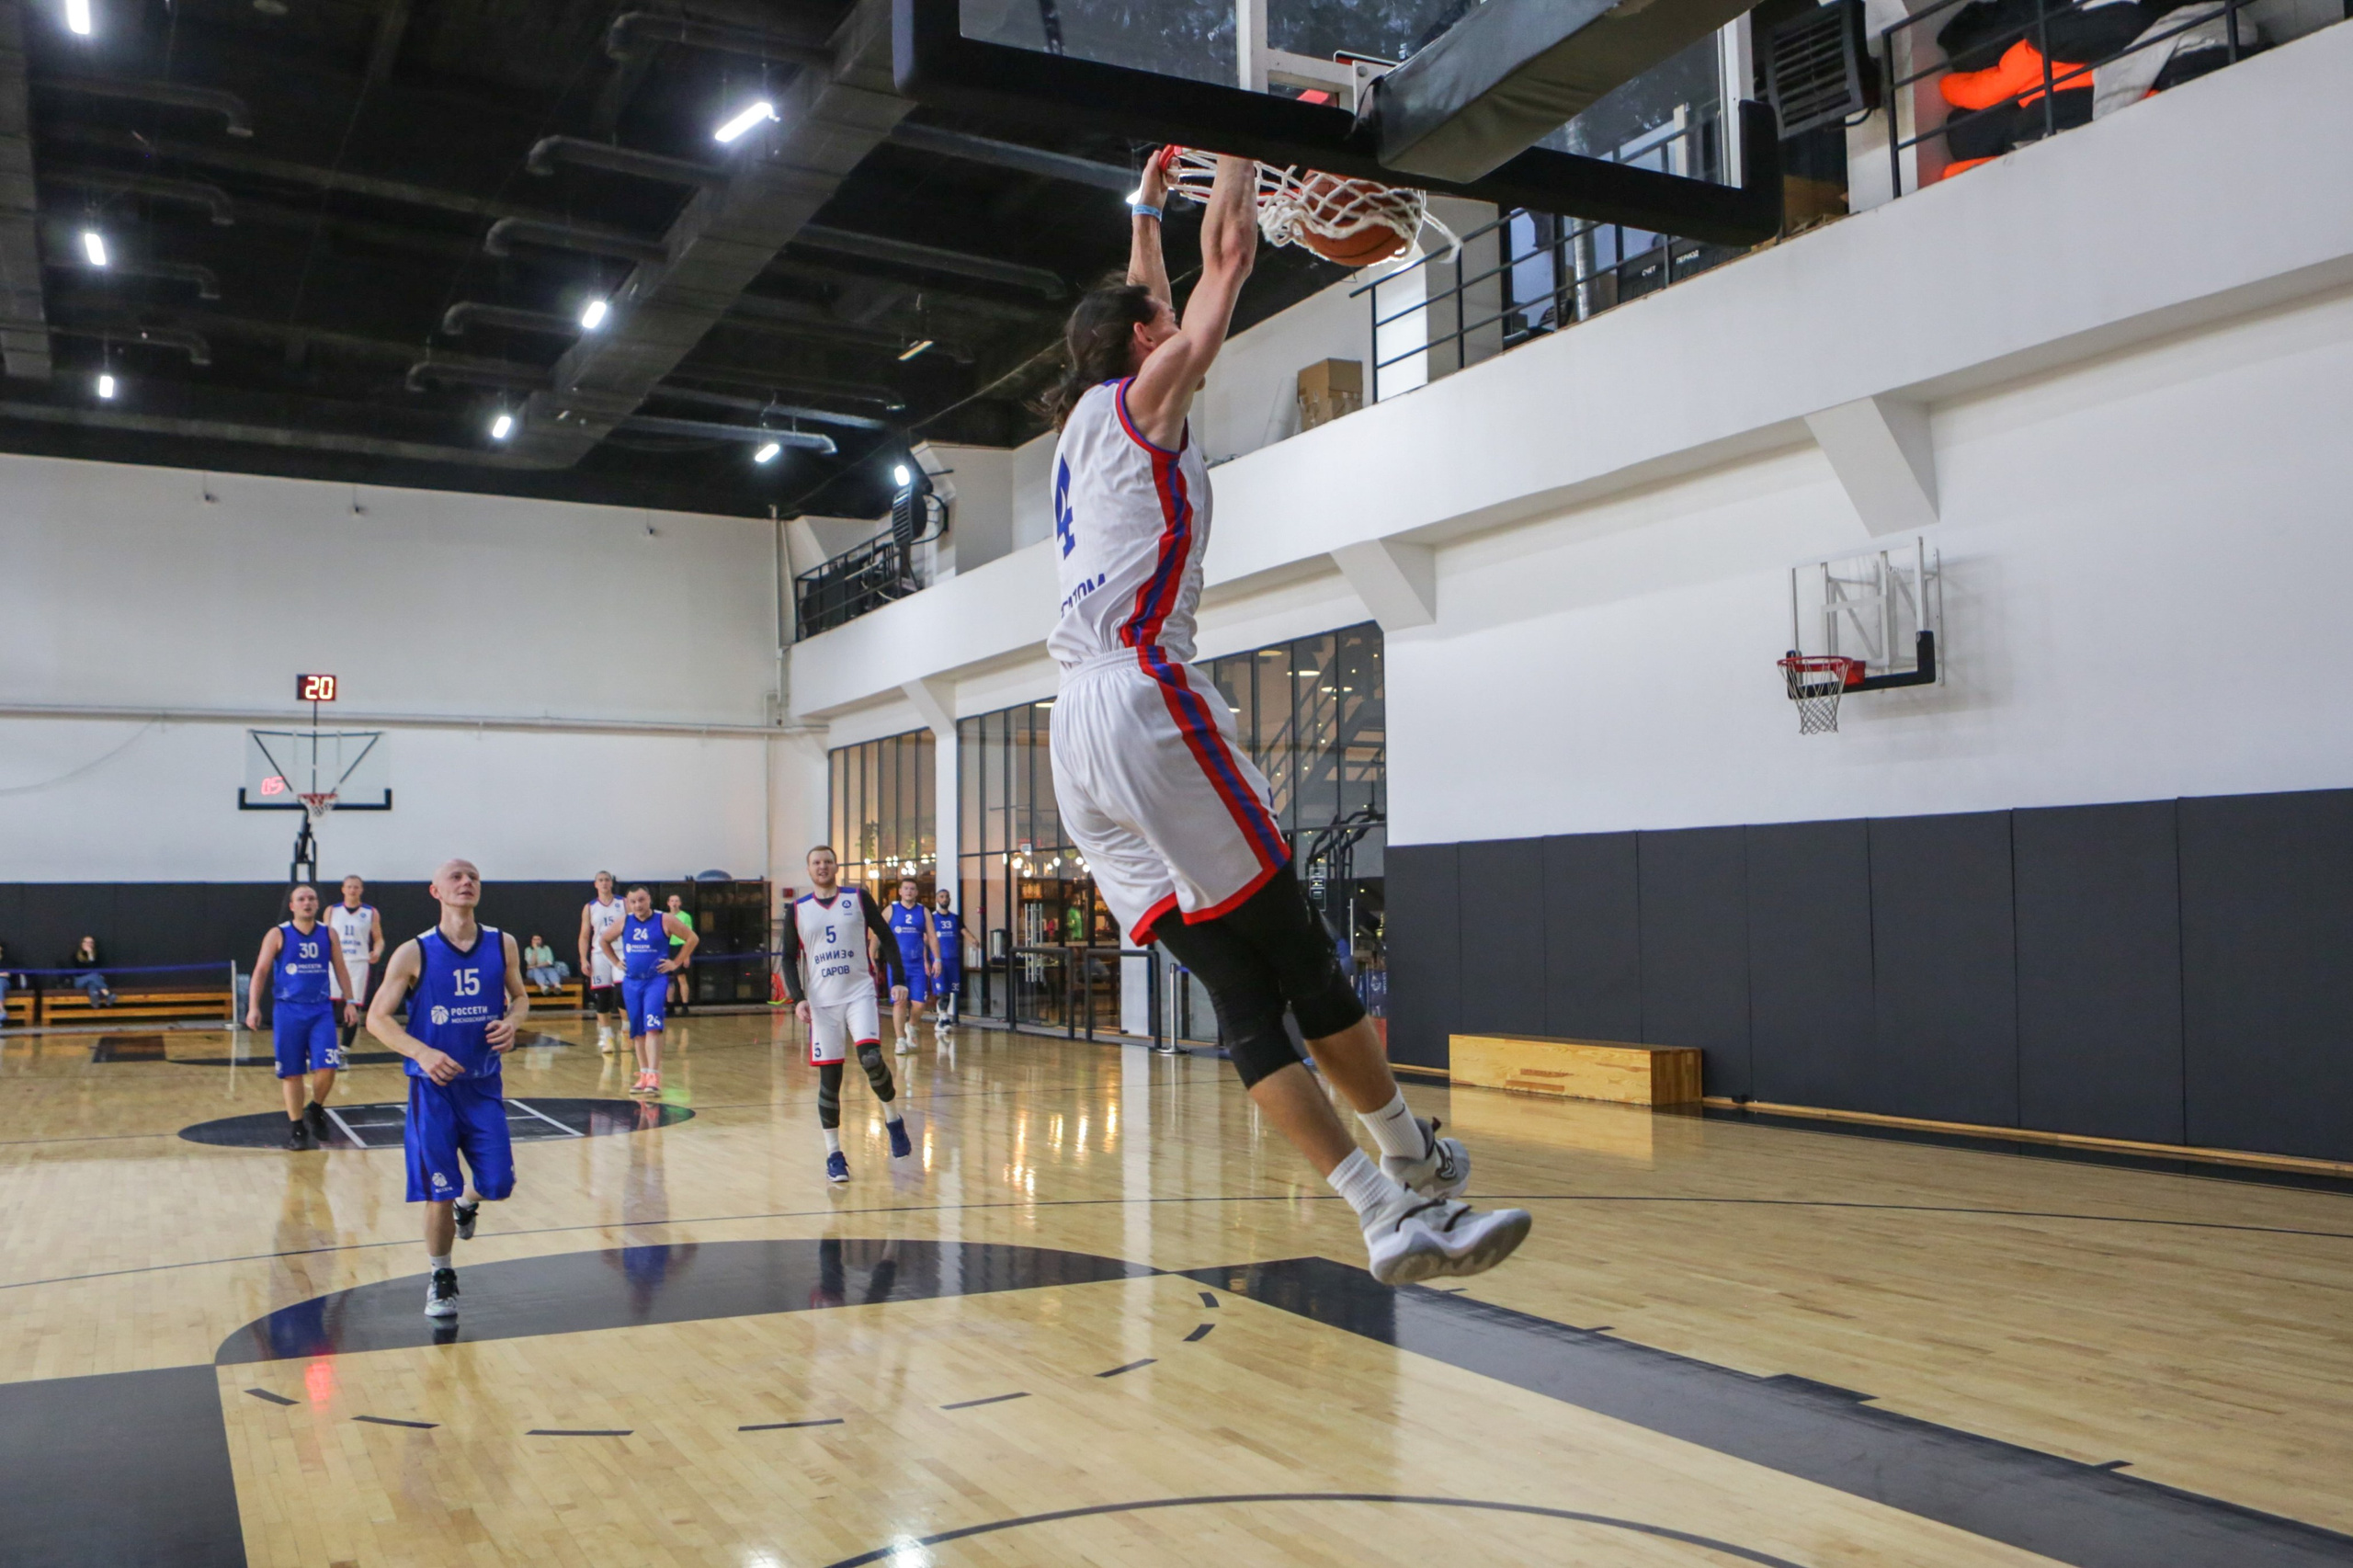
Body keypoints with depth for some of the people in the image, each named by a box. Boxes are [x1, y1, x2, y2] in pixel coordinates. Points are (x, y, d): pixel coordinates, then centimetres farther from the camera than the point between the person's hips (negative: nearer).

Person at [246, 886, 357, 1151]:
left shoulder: (328, 935, 6)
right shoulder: (278, 935, -2)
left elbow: (340, 970, 10)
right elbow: (260, 972, -3)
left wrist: (349, 1001, 1)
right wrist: (253, 1007, -12)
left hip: (321, 1010, 2)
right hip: (288, 1010, -2)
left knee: (326, 1068, -10)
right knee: (291, 1072, 3)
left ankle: (315, 1111, 17)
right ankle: (296, 1128, 15)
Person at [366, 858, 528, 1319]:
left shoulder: (502, 945, 0)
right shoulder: (414, 953, -9)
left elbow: (520, 996, 14)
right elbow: (377, 1018, -6)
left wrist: (512, 1022, -9)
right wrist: (422, 1053, -21)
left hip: (485, 1084, 3)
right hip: (433, 1087, -3)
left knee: (497, 1185, 1)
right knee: (439, 1192, -3)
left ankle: (467, 1202, 38)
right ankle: (441, 1279, 18)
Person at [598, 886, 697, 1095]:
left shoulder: (665, 920, -7)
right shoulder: (624, 922, 4)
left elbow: (692, 938, -2)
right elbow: (604, 940, 20)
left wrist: (676, 963, -5)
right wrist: (616, 962, 11)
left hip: (656, 980, -4)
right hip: (631, 981, 4)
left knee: (652, 1027, -17)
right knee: (637, 1030, 9)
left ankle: (654, 1076, -21)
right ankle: (643, 1075, 18)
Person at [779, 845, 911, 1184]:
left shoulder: (858, 898, 3)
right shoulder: (798, 910, 6)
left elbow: (886, 937, 6)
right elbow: (789, 958, 7)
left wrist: (899, 978, -4)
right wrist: (798, 998, -7)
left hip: (859, 993, -1)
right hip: (822, 1001, 1)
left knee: (871, 1058, -21)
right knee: (829, 1078, 1)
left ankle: (894, 1121, 3)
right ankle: (833, 1155, 11)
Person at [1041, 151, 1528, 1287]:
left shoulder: (1087, 425, 27)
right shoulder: (1139, 404, 5)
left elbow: (1140, 314, 44)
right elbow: (1227, 258, 6)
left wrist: (1146, 207, 52)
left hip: (1080, 731, 9)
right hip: (1142, 697, -9)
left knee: (1242, 994, -1)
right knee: (1298, 957, 0)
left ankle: (1387, 1215, -2)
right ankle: (1411, 1160, 11)